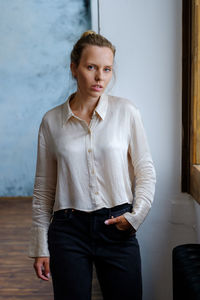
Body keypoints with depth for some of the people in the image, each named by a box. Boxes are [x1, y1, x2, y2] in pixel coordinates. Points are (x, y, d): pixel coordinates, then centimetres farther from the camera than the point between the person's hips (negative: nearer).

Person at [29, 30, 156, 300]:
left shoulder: (126, 111, -1)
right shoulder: (52, 121, 2)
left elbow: (146, 173, 4)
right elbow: (43, 188, 6)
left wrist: (135, 215, -10)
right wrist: (40, 247, 5)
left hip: (117, 228, 0)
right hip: (69, 230, 0)